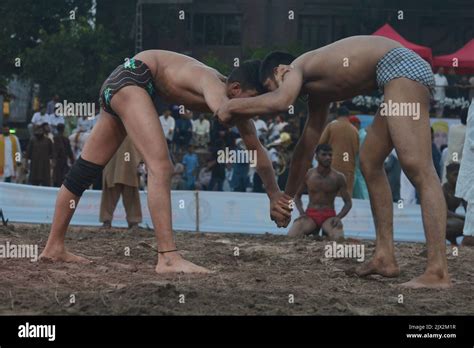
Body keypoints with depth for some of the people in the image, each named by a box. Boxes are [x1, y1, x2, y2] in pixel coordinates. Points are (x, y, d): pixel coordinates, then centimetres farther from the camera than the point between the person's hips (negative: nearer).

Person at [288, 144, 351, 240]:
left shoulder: (338, 177, -2)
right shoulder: (307, 175, 1)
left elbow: (348, 202, 3)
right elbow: (297, 196, 15)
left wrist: (338, 217, -16)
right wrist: (301, 212, -4)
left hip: (329, 216, -2)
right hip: (310, 214, 2)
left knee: (338, 238, -36)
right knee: (291, 236, -28)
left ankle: (326, 231, -6)